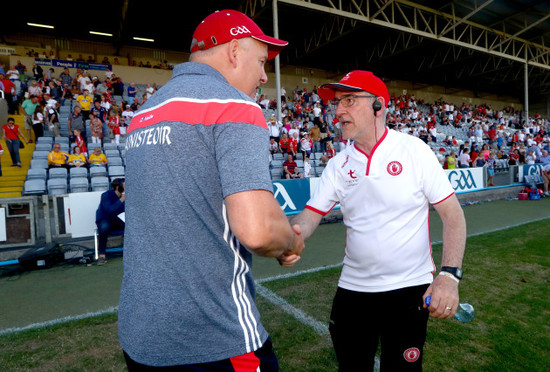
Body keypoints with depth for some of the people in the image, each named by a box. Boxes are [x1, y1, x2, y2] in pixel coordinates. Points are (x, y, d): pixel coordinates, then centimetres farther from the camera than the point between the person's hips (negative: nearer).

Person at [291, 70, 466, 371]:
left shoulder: (414, 150, -8)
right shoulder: (338, 165, 0)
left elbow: (452, 213, -8)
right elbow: (309, 216, -4)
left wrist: (449, 274, -20)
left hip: (409, 289, -2)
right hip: (352, 288, 3)